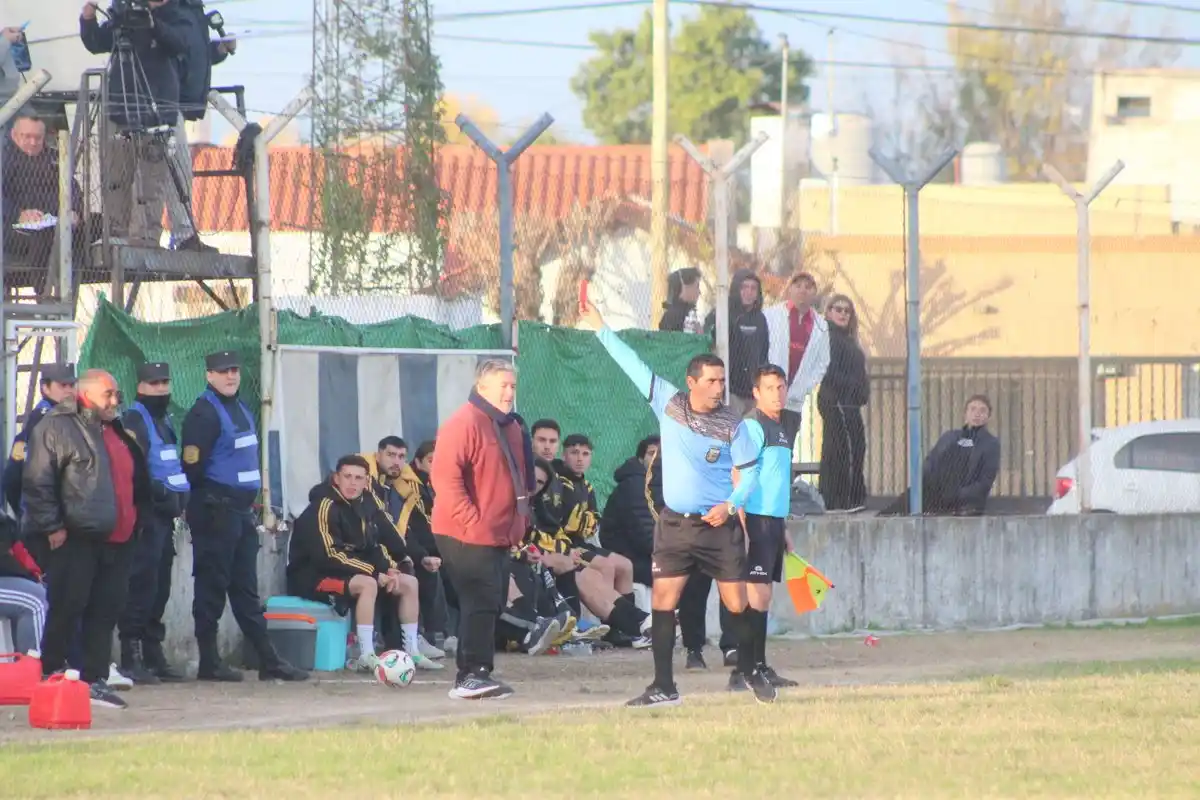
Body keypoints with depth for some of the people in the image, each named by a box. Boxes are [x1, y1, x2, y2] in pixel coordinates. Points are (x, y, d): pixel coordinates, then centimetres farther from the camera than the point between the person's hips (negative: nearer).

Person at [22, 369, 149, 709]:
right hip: (74, 540, -8)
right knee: (67, 608, -6)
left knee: (106, 611, 5)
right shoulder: (57, 428, -5)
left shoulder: (117, 431, 21)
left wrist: (131, 522, 21)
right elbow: (37, 483, -12)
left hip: (115, 541, 8)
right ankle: (50, 677, 2)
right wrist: (52, 527, -16)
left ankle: (95, 680, 10)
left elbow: (137, 480, 29)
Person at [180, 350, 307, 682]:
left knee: (246, 590, 10)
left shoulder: (241, 410, 17)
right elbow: (193, 465, -17)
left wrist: (250, 500, 17)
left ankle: (268, 661, 11)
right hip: (216, 513, -9)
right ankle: (209, 663, 0)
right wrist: (207, 499, -10)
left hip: (241, 512, 9)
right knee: (212, 586, -4)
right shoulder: (203, 414, -11)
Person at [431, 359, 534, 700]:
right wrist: (471, 520, -22)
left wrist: (520, 523, 16)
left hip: (499, 536, 9)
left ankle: (474, 676, 17)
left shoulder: (512, 427, 16)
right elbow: (445, 477, -21)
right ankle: (472, 675, -16)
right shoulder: (463, 424, -13)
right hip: (467, 535, -9)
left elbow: (521, 479, 26)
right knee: (481, 602, -15)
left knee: (488, 604, 11)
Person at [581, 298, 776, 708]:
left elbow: (749, 472, 0)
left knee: (737, 603, 1)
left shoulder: (732, 424, -6)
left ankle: (750, 671, 21)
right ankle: (663, 688, 1)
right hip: (675, 522, 2)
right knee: (662, 601, -3)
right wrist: (601, 328, 9)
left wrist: (730, 505, -16)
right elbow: (633, 364, 6)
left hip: (719, 525, -2)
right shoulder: (668, 403, -1)